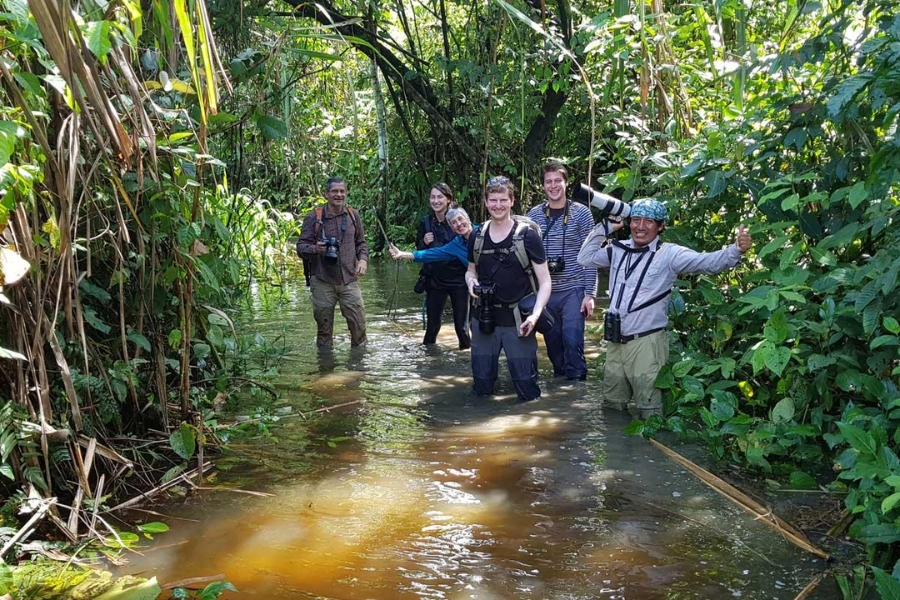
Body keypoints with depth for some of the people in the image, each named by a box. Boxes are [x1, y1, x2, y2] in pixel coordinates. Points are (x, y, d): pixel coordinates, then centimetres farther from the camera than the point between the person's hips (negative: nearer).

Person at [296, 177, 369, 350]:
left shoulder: (353, 215, 8)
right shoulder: (314, 217, -2)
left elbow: (361, 243, 19)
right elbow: (301, 246, -2)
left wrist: (363, 259, -1)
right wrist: (315, 248, -24)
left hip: (349, 280, 2)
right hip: (322, 282, -2)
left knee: (358, 321, 1)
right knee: (324, 324, 7)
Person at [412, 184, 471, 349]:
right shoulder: (425, 222, 1)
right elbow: (418, 251, 12)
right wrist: (424, 242, -7)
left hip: (458, 279, -2)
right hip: (434, 281, 3)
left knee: (461, 327, 3)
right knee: (432, 326, 9)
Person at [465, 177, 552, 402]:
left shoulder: (527, 236, -9)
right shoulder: (477, 237, 4)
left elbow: (545, 281, -7)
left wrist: (535, 315, -21)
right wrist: (471, 281, -5)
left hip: (517, 320, -3)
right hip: (484, 319, 4)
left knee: (526, 389, 1)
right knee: (482, 387, 12)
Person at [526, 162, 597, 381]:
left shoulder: (581, 213, -3)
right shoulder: (534, 214, 4)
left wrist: (590, 293, -9)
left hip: (573, 291, -3)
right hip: (544, 291, 3)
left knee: (573, 340, -5)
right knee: (552, 341, 11)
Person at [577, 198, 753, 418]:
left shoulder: (669, 254, -8)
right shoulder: (619, 250, 9)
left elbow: (709, 262, -18)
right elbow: (585, 258, 19)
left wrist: (736, 250, -36)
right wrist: (604, 227, 12)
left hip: (646, 343, -6)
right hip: (616, 341, 6)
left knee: (648, 410, -1)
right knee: (611, 405, 20)